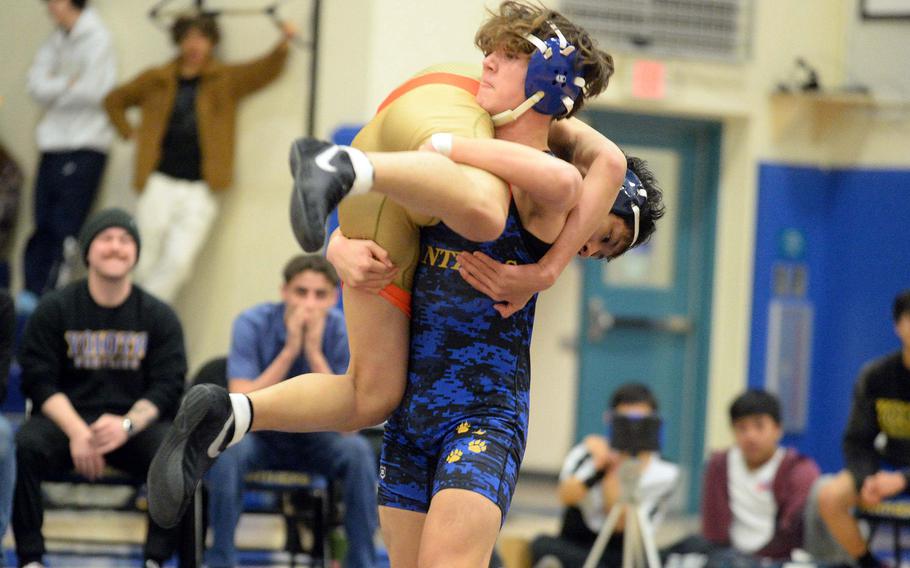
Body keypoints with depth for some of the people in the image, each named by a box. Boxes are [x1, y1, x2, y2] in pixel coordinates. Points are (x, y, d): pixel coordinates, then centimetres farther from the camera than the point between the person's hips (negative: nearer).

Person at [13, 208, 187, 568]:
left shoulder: (159, 316, 7)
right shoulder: (54, 309, 5)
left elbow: (168, 387, -1)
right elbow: (39, 381, -2)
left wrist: (127, 425, -22)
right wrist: (77, 432, -19)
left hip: (136, 424, 0)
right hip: (65, 419, 0)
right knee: (23, 447, -33)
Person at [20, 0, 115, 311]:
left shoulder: (97, 39, -6)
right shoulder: (56, 40, 15)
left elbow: (93, 92, -13)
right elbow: (37, 85, 7)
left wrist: (54, 91, -1)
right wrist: (68, 84, -9)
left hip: (84, 148, -7)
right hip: (54, 144, 7)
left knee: (65, 227, -8)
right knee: (43, 224, 5)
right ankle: (33, 291, 7)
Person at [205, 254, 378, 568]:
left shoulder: (343, 330, -16)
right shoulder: (253, 324, -18)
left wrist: (314, 353, -31)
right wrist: (290, 350, -31)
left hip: (316, 438, 1)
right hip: (261, 435, -1)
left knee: (358, 450, -31)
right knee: (227, 448, -34)